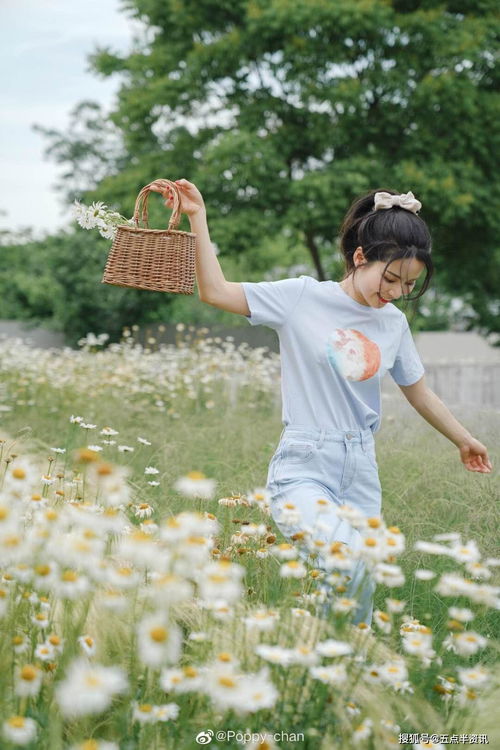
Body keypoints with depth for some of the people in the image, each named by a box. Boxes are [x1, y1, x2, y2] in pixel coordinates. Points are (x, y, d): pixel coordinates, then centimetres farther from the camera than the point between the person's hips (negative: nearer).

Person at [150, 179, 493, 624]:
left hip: (361, 476, 5)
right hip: (304, 470, -5)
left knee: (360, 596, 1)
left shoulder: (394, 323, 8)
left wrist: (464, 440, 34)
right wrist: (198, 218, -13)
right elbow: (216, 292, -7)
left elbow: (420, 393, 23)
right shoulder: (304, 298, -5)